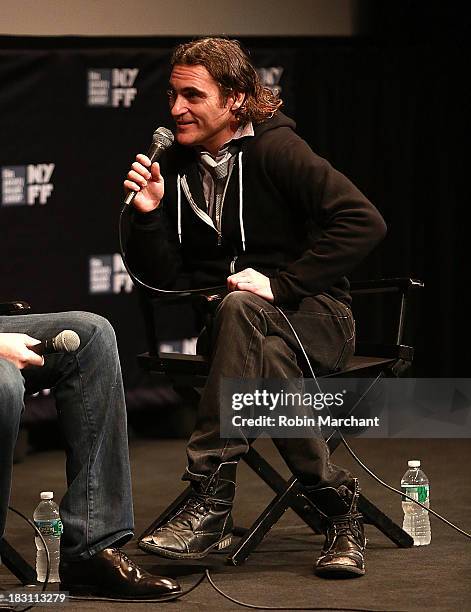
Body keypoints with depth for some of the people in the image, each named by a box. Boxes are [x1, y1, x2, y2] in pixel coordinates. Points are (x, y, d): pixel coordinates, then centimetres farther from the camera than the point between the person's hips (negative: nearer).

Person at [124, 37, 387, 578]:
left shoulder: (274, 149, -9)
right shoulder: (177, 166, 8)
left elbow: (363, 223, -18)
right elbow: (161, 276, 8)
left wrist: (279, 283, -21)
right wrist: (148, 213, -10)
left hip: (312, 316, -4)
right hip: (221, 321, 4)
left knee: (239, 309, -39)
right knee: (268, 364, -35)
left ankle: (210, 500, -42)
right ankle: (337, 504, -26)